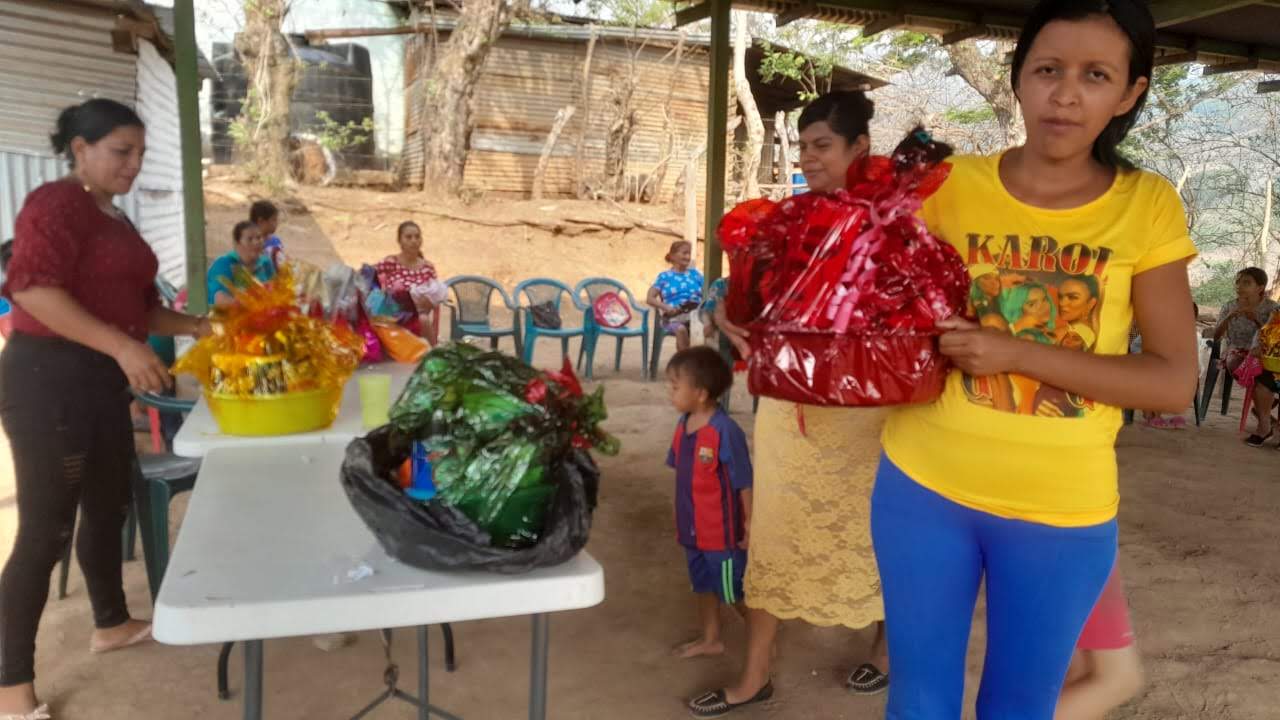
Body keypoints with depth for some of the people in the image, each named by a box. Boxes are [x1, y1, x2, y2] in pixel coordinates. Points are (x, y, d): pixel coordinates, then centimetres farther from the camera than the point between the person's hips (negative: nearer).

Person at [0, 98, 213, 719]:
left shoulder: (114, 220, 17)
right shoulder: (55, 203, -11)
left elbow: (134, 305, 22)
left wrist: (195, 327, 8)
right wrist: (123, 346, -29)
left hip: (103, 380, 9)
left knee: (108, 506, 19)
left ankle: (111, 622, 38)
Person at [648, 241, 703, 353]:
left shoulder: (694, 273, 22)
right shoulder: (664, 276, 13)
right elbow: (650, 298, 5)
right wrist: (666, 308, -13)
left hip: (696, 313, 2)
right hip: (674, 316, -2)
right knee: (681, 329, -38)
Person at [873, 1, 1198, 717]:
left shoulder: (1148, 206, -4)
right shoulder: (952, 186, -3)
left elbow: (1175, 382, -8)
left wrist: (1016, 354, -19)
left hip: (1062, 510, 0)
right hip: (925, 485, 1)